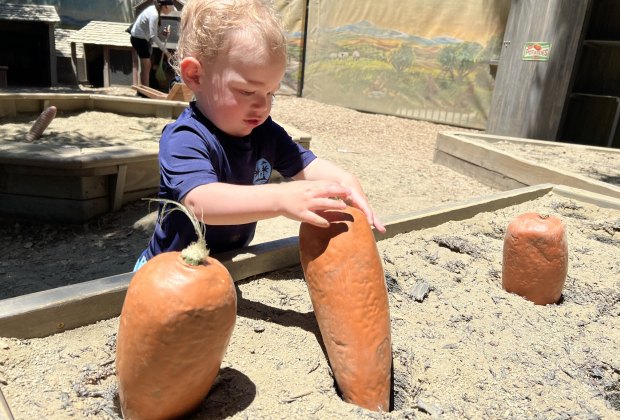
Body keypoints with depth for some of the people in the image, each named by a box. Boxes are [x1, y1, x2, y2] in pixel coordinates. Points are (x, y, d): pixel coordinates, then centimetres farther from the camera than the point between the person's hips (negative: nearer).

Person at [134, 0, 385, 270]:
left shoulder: (264, 131, 0)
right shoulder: (184, 140, -23)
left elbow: (307, 166, 1)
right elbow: (200, 202, -40)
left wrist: (344, 181, -20)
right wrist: (281, 200, -51)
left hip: (231, 264, 3)